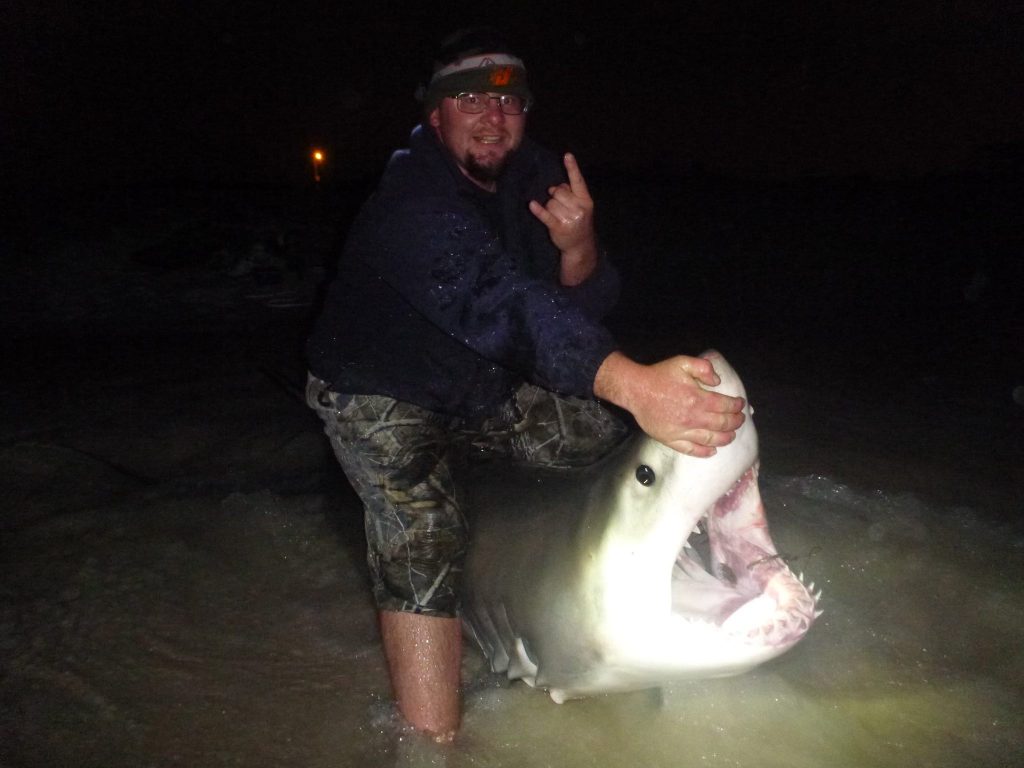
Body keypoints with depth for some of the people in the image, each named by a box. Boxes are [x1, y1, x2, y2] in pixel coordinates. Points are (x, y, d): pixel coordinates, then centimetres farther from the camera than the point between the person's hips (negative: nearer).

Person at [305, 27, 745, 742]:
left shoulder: (537, 175, -8)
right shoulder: (411, 194, -30)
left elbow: (586, 307, -9)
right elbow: (493, 298, -49)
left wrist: (577, 247, -34)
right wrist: (631, 384, -61)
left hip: (489, 383, 7)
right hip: (383, 391, -6)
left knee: (620, 442, 0)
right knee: (422, 548, -24)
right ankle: (433, 739, -10)